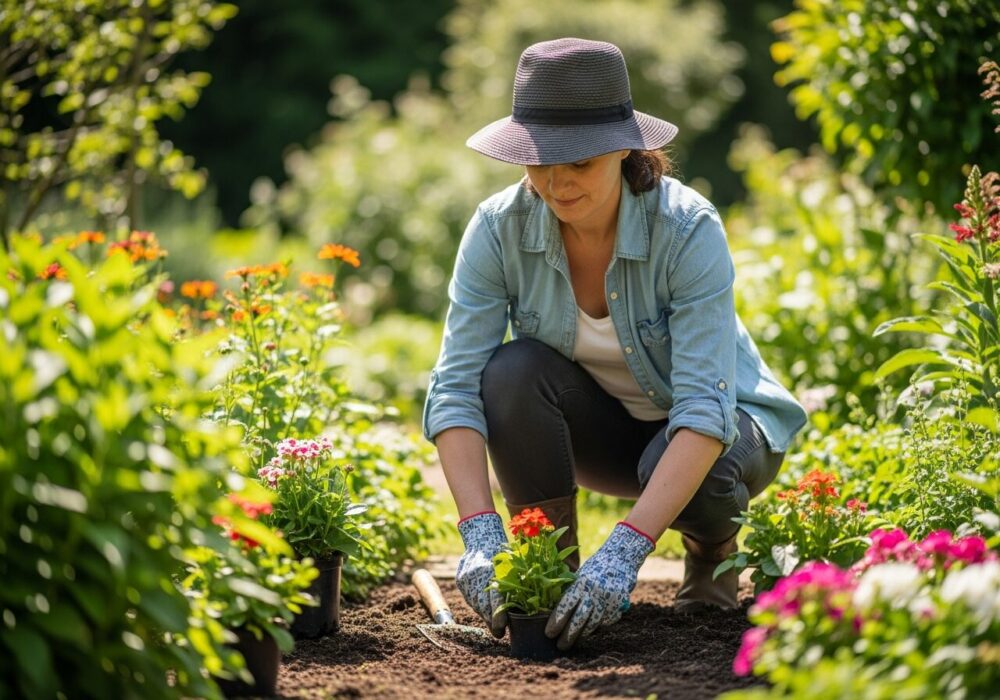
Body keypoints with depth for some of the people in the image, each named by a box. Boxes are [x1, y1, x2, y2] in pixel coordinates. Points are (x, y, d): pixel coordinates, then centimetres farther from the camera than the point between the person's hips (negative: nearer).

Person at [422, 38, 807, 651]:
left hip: (706, 433, -2)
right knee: (513, 369, -28)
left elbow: (704, 407, -38)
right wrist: (481, 536, -41)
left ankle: (713, 549, 0)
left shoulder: (689, 229, -31)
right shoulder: (498, 228, -22)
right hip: (600, 428, 3)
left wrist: (626, 550, -49)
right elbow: (456, 387, -26)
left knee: (683, 469, -37)